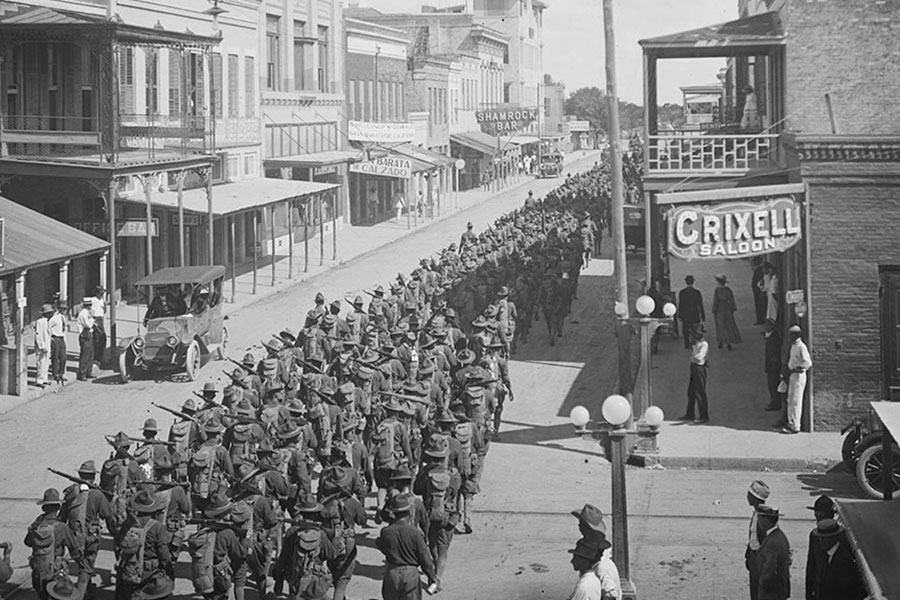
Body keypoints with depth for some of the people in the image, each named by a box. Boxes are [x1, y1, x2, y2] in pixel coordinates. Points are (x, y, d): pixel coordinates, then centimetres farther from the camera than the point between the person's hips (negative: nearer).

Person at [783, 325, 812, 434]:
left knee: (796, 402, -6)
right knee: (790, 401, 14)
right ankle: (791, 424, 21)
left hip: (799, 375, -10)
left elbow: (808, 363, -24)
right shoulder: (793, 345, 13)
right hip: (792, 376, 10)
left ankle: (795, 427, -3)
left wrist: (795, 369, -20)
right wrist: (789, 367, 12)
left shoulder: (801, 347, -17)